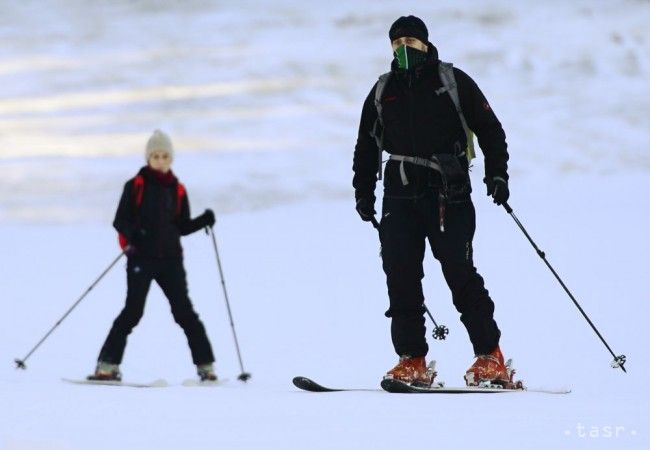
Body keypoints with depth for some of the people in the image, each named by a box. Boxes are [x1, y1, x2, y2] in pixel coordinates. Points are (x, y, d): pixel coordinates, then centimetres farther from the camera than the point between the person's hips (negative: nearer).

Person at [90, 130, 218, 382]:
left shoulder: (177, 190, 12)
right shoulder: (136, 186, 2)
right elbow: (120, 220, -1)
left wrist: (203, 221, 0)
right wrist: (131, 233, -22)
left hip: (170, 259, 3)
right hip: (141, 258, -3)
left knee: (184, 311, 0)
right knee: (133, 311, -11)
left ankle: (205, 364, 3)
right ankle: (107, 363, -8)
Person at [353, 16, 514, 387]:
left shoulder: (453, 81, 5)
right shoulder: (383, 91, 16)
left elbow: (490, 129, 6)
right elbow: (366, 145, 24)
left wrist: (497, 174, -4)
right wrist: (363, 191, 16)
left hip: (448, 193, -4)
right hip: (400, 196, 4)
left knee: (459, 272, -8)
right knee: (401, 275, -5)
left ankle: (491, 358, -3)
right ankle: (413, 361, -2)